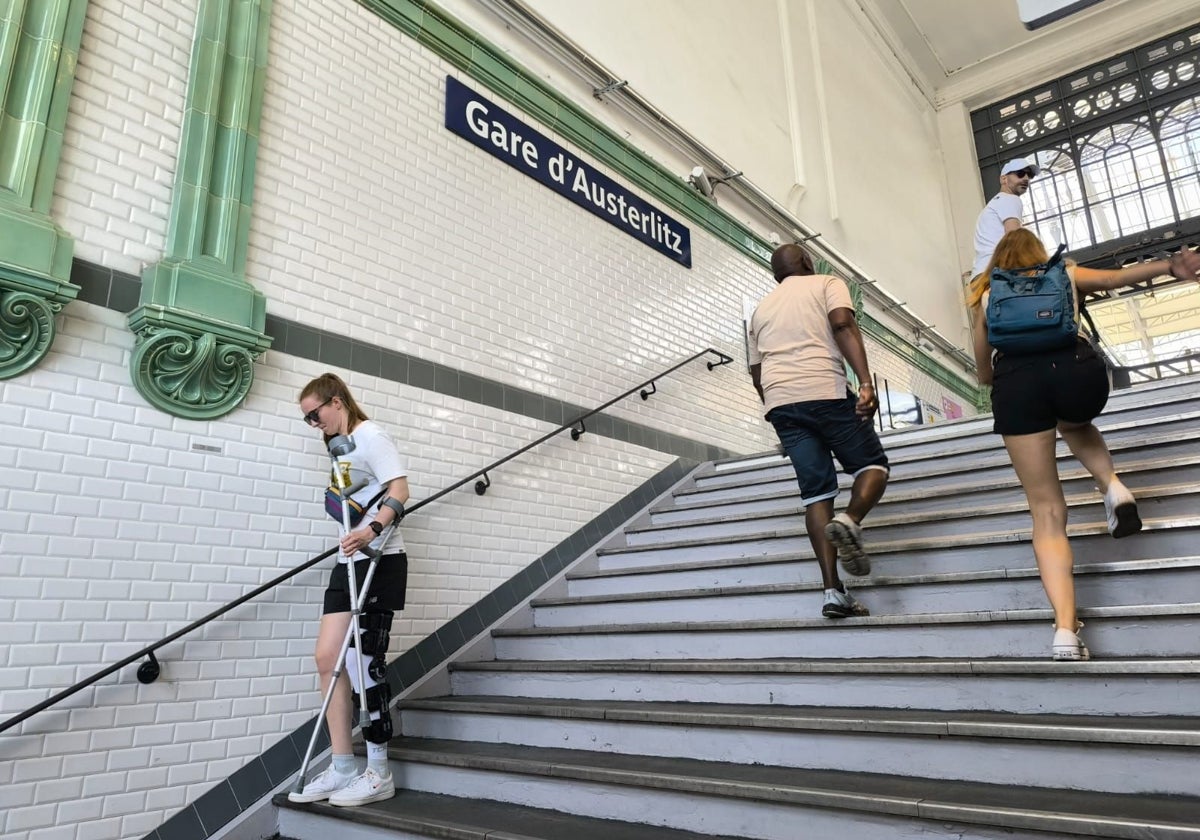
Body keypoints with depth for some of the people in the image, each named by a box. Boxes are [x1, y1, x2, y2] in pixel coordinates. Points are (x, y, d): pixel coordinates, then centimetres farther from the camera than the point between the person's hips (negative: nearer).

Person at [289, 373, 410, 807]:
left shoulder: (369, 436, -6)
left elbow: (400, 488, -19)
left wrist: (372, 531, -33)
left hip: (378, 562, -9)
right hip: (350, 563, 9)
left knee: (363, 661, -7)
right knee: (328, 657, 4)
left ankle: (379, 774, 6)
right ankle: (342, 770, 12)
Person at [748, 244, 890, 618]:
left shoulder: (762, 308, 27)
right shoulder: (827, 284, 13)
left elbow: (756, 373, 25)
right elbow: (843, 325, -8)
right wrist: (866, 383, -17)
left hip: (779, 400, 4)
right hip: (825, 391, -4)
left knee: (815, 492, 4)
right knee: (873, 464, 12)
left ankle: (833, 591, -4)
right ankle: (849, 520, -19)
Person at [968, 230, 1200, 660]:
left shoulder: (986, 297, 29)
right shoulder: (1064, 274, 30)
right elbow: (1115, 277, 7)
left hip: (1016, 381, -1)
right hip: (1075, 367, 1)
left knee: (1047, 511, 5)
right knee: (1075, 425, 40)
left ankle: (1065, 631, -7)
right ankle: (1112, 487, 11)